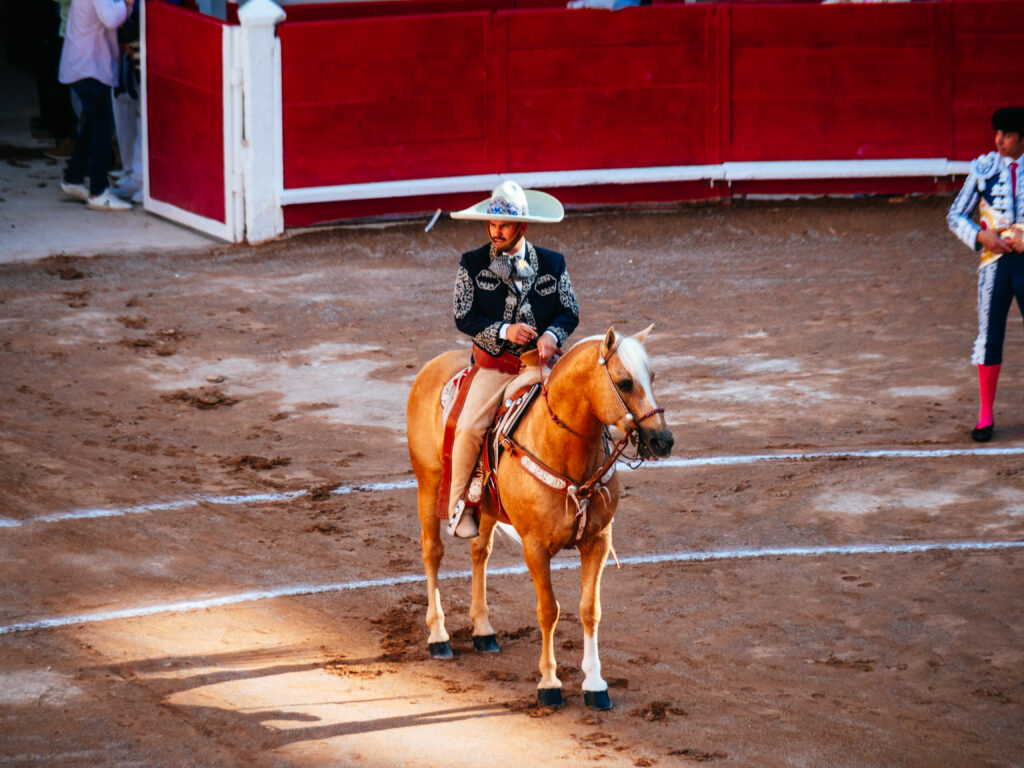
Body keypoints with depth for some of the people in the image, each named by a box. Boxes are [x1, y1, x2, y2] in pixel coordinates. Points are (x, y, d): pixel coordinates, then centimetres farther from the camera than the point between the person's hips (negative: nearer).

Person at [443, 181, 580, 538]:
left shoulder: (552, 264, 5)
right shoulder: (472, 265, 0)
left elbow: (569, 312, 7)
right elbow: (464, 318, -3)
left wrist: (552, 334, -15)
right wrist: (504, 331, -18)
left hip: (543, 360, 2)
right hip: (495, 362, -2)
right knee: (469, 428, -22)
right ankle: (457, 503, -1)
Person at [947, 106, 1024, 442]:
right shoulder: (984, 168, 3)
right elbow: (956, 216, 7)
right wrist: (982, 236, -9)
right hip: (995, 261, 1)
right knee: (990, 335, 4)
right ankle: (986, 414, 14)